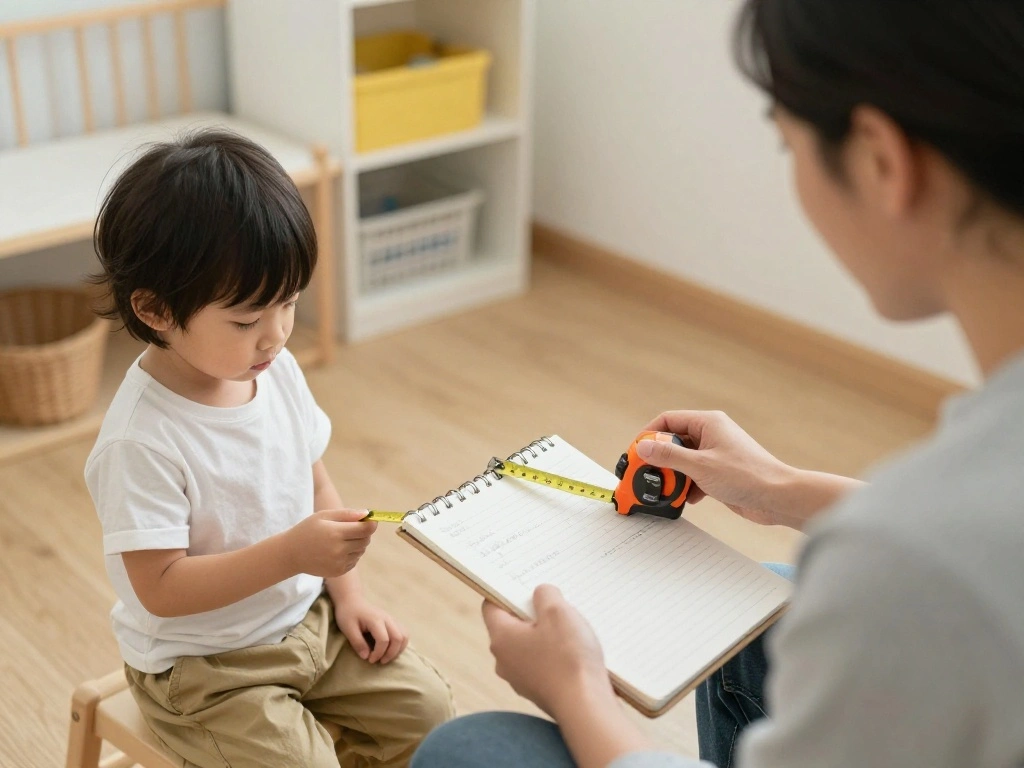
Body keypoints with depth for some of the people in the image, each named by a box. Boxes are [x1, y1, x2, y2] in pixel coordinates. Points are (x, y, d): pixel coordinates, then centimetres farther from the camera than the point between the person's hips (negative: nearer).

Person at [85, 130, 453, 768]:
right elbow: (160, 588, -26)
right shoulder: (141, 441, -28)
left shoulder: (279, 372, -6)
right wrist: (291, 553, -34)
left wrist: (346, 592, 1)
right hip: (201, 667, -6)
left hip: (307, 618, 6)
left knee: (424, 706, 2)